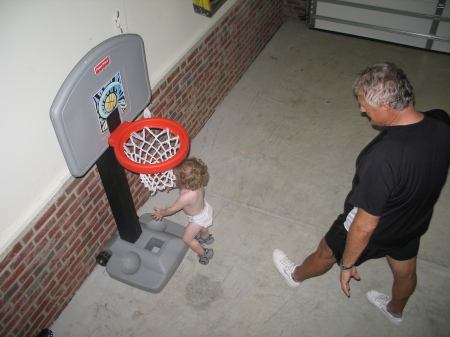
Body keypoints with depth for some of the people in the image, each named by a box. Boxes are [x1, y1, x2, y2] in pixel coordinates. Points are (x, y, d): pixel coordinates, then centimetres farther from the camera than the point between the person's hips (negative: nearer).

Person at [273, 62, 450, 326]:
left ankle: (296, 275, 57)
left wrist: (347, 264, -15)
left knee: (326, 253, 25)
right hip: (415, 221, 6)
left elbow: (366, 225, -32)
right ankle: (395, 311, 65)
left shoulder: (382, 158, -44)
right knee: (405, 271, 33)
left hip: (377, 231, -6)